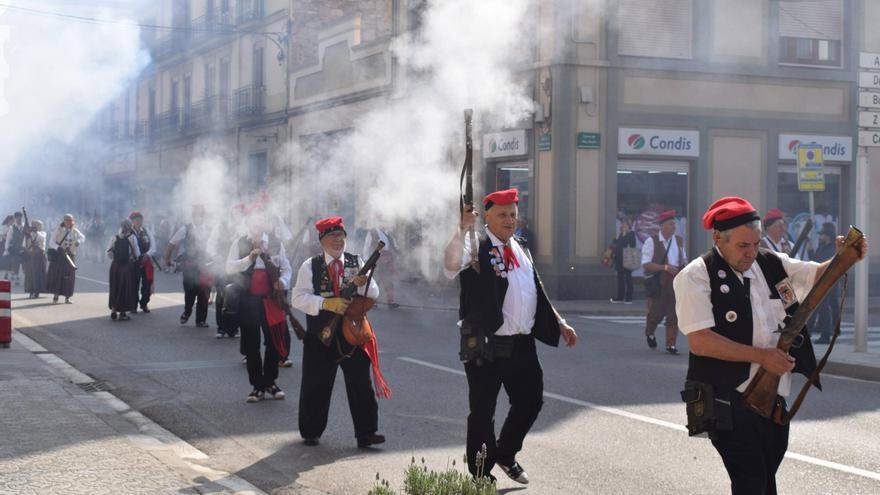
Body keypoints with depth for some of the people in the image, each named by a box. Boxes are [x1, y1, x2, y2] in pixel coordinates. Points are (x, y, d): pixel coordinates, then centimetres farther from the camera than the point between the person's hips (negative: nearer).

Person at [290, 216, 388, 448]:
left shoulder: (357, 262, 7)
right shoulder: (310, 266, 0)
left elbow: (374, 294, 3)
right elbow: (298, 298, -9)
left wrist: (363, 284, -20)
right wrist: (326, 303, -22)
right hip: (321, 336, -1)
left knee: (361, 384, 0)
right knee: (316, 386, 6)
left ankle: (366, 433, 5)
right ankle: (310, 432, 20)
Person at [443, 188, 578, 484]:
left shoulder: (521, 250, 16)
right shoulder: (476, 248, -8)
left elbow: (537, 293, 24)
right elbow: (451, 265, -30)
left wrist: (560, 324, 22)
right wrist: (462, 230, -44)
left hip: (522, 345, 7)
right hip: (486, 346, -7)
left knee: (531, 401, 14)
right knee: (483, 412, 1)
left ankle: (506, 454, 36)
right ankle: (481, 477, 14)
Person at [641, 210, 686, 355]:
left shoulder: (679, 241, 12)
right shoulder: (651, 241, -6)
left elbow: (684, 259, 26)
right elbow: (646, 264, -11)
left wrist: (685, 266, 2)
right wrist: (665, 267, -19)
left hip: (676, 280, 4)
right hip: (659, 281, -4)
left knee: (674, 314, 0)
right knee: (656, 312, 2)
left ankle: (671, 345, 6)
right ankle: (649, 334, 34)